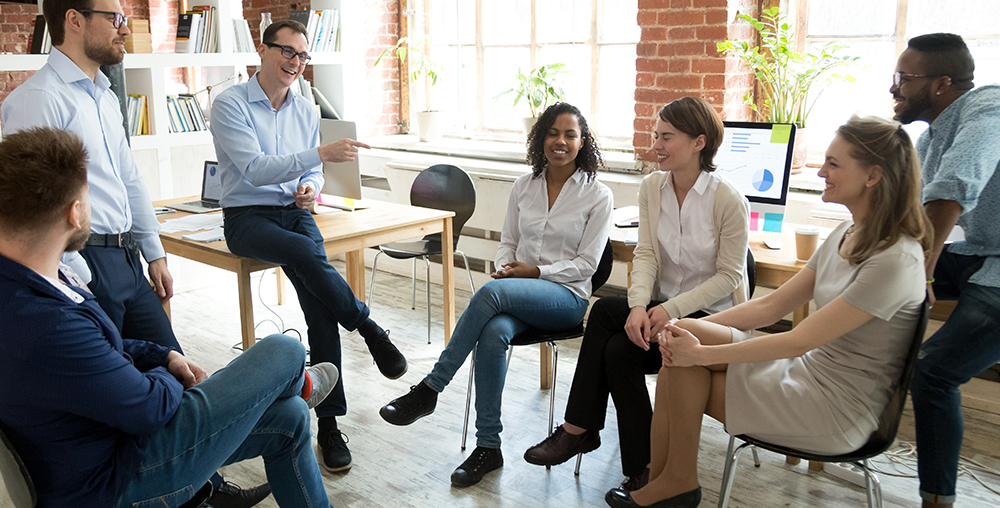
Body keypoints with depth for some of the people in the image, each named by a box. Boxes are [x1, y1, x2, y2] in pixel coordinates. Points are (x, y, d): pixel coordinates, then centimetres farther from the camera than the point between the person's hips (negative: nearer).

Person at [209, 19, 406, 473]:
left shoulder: (306, 111, 13)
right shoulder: (230, 104, -5)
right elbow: (254, 169, -18)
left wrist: (310, 188, -4)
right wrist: (321, 154, -26)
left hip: (296, 212, 4)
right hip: (248, 216, -4)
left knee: (318, 301, -23)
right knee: (308, 254, -38)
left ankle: (329, 422, -20)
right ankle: (370, 331, -16)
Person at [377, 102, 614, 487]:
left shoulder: (598, 196, -1)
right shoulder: (524, 185, 12)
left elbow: (586, 264, -4)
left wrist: (534, 271, -13)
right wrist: (505, 267, -6)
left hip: (567, 297, -3)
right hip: (516, 295, 4)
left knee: (491, 292, -35)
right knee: (493, 333, -33)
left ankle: (429, 388, -24)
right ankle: (487, 447, -21)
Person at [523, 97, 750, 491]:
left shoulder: (729, 201, -13)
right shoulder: (651, 187, 4)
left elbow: (729, 275, -12)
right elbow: (646, 254, -2)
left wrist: (671, 310, -23)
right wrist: (639, 305, -21)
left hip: (710, 316, -5)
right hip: (663, 305, 5)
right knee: (616, 348, -26)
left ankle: (578, 429, -10)